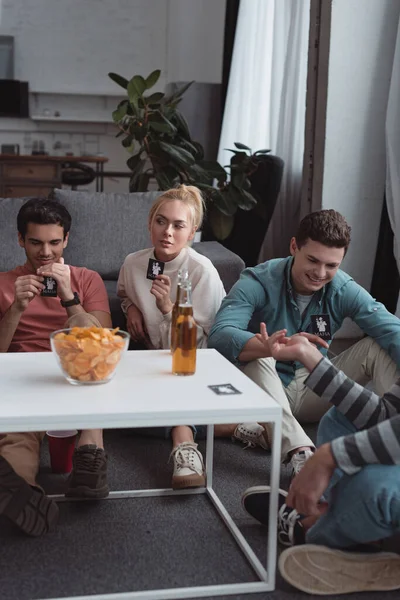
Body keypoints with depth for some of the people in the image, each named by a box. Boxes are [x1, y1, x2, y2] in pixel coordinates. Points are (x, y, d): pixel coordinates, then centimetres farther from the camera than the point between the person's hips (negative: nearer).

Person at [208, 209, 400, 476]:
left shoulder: (344, 290, -10)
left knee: (378, 347, -14)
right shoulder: (258, 282, -21)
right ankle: (299, 452, -52)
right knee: (257, 356, -36)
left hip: (314, 392, 3)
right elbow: (220, 335, -38)